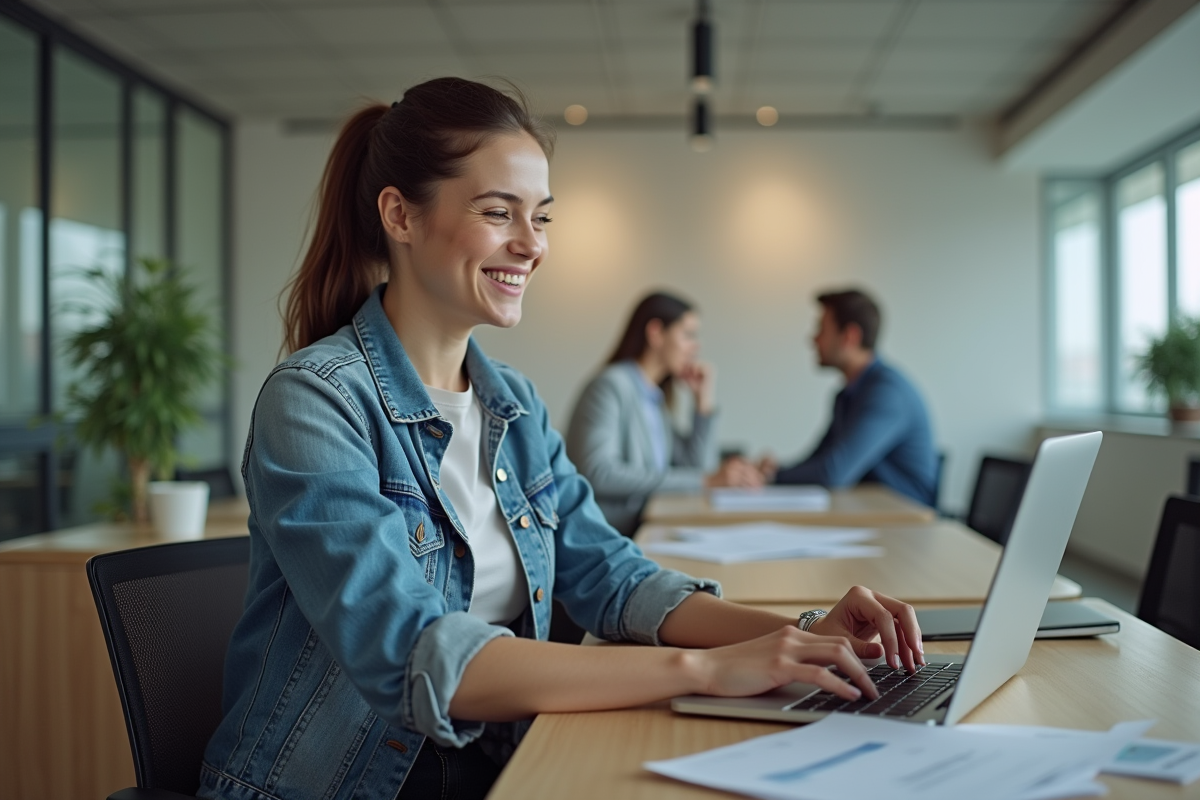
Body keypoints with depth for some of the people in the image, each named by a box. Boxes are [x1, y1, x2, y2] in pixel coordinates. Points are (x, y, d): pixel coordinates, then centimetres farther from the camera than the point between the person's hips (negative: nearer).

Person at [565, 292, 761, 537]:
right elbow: (600, 474, -24)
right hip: (607, 537, -8)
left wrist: (704, 399, 10)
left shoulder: (656, 397, 16)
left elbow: (691, 464, 19)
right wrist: (705, 481, -23)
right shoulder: (610, 386, -10)